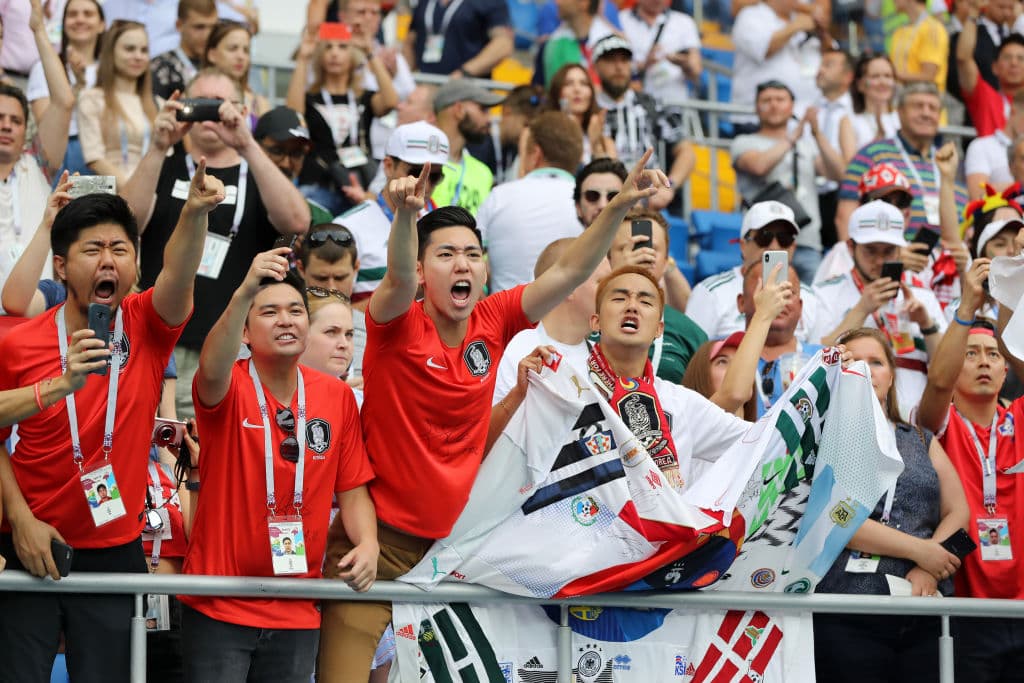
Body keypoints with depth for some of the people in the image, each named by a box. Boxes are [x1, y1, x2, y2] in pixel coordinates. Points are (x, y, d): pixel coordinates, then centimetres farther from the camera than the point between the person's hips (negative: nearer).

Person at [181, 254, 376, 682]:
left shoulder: (338, 397, 3)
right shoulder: (229, 387, -8)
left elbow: (352, 489, 9)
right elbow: (212, 371, -33)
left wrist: (367, 543, -12)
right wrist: (244, 293, -48)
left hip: (297, 611, 4)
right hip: (217, 608, -4)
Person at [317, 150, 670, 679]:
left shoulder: (493, 322, 2)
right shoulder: (397, 326, -10)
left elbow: (570, 272, -2)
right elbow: (398, 278, -31)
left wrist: (619, 206, -15)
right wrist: (405, 215, -51)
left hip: (451, 536, 5)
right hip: (382, 538, -5)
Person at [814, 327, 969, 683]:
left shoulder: (922, 442, 19)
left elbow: (958, 514, 10)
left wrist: (930, 570, -10)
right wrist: (919, 550, -11)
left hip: (924, 614, 4)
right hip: (849, 619, -4)